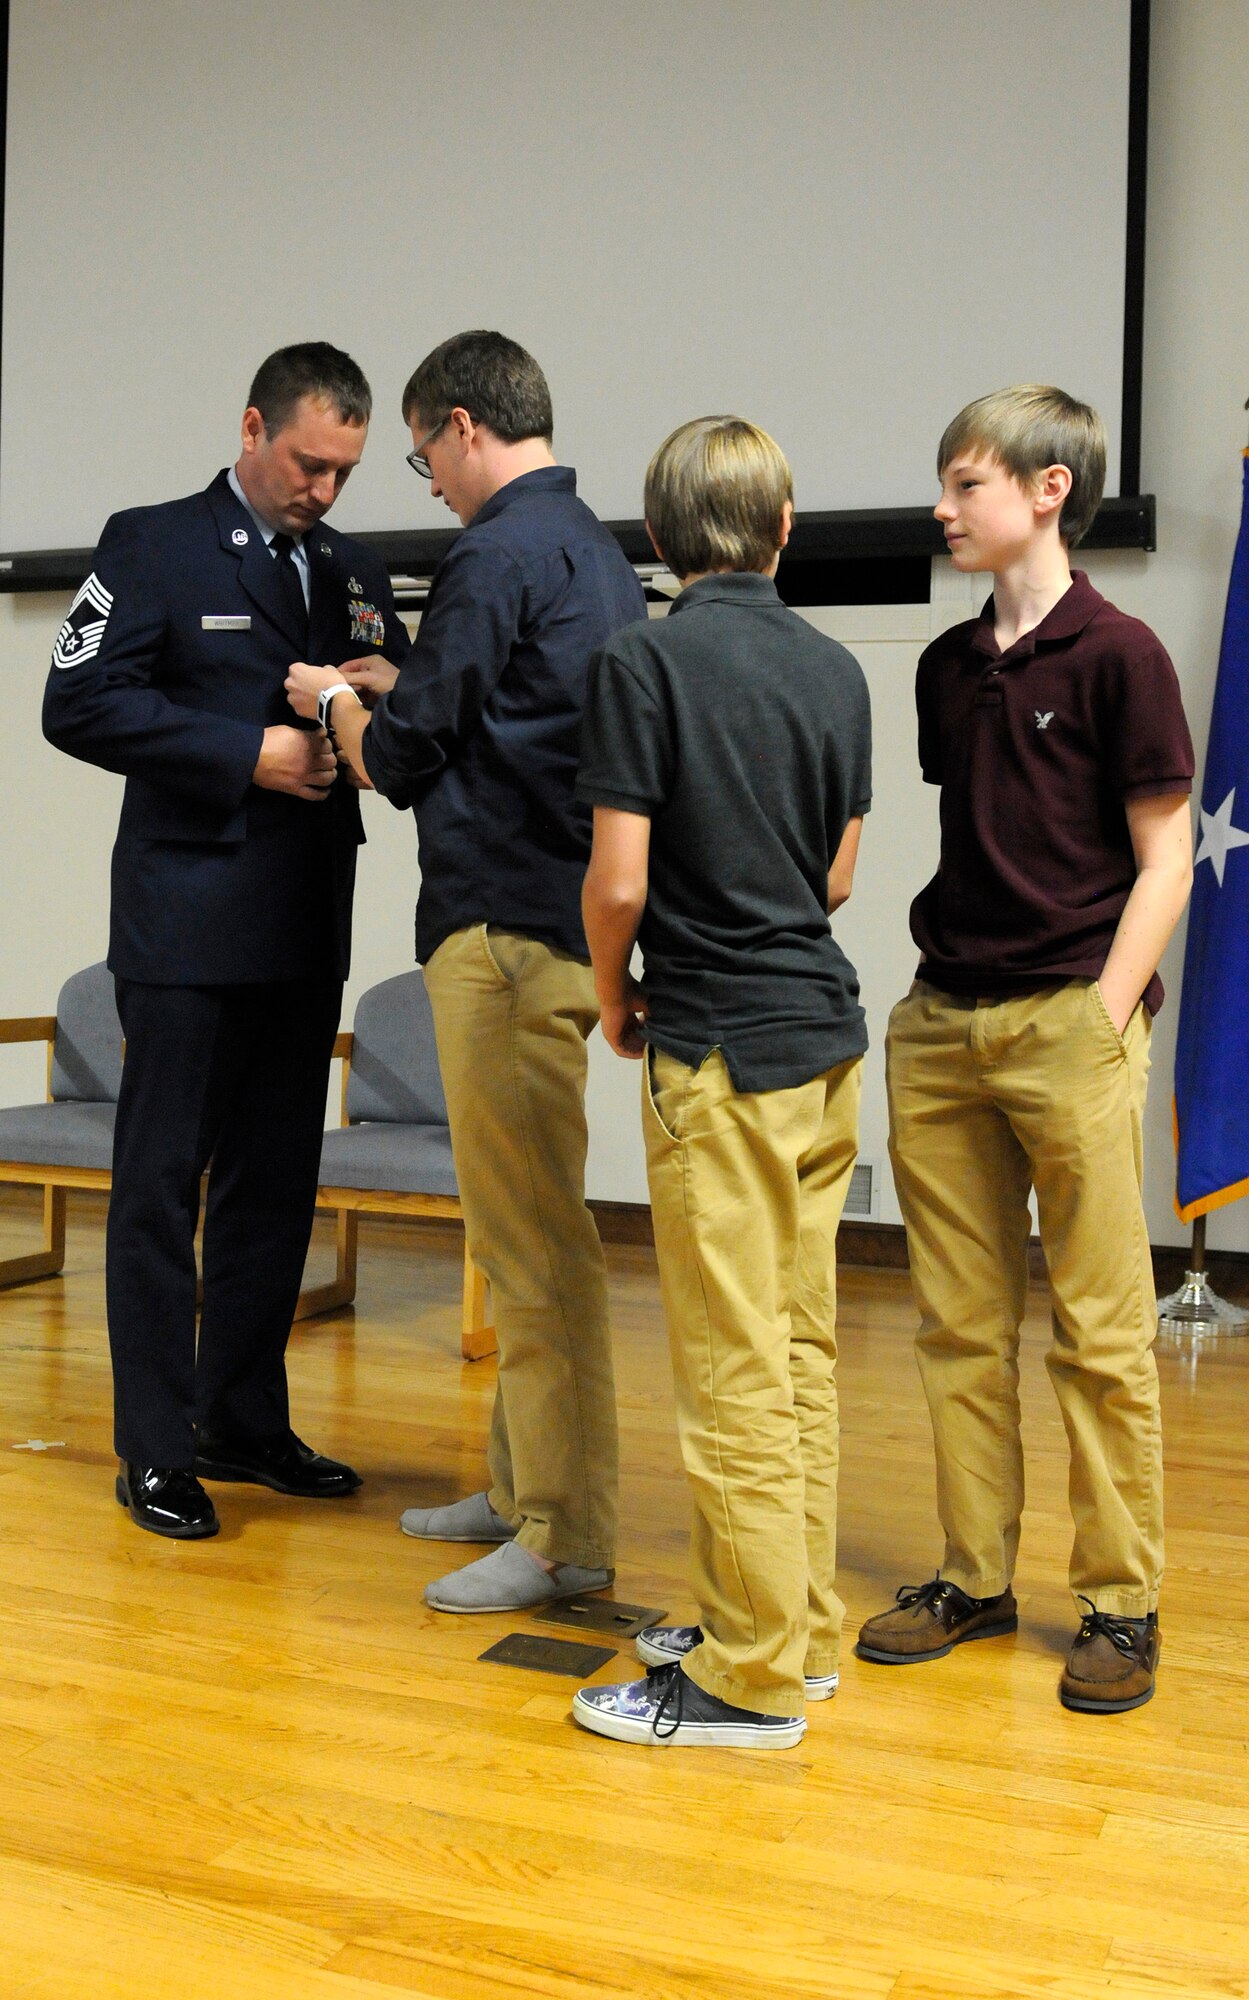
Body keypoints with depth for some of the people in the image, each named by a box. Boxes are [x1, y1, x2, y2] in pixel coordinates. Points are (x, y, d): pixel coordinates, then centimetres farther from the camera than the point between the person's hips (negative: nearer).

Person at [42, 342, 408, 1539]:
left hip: (307, 930, 6)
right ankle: (156, 1449, 7)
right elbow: (78, 703, -11)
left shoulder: (355, 575, 15)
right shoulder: (153, 547, -1)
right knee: (162, 1181, 0)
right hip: (188, 923, -6)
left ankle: (244, 1422, 23)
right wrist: (247, 753, -16)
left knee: (276, 1184, 11)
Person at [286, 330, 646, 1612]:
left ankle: (566, 1537, 0)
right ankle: (522, 1489, 26)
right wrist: (399, 688, 20)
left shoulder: (499, 555, -13)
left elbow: (401, 759, -10)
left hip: (506, 931, -10)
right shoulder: (594, 550, 16)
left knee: (532, 1240, -6)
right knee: (526, 1231, 16)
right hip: (563, 918, 10)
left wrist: (332, 702, 9)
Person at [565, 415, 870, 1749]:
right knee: (801, 1351, 14)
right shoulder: (834, 671, 8)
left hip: (721, 1050, -7)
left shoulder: (646, 663, -11)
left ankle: (753, 1676, 5)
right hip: (825, 1036, 7)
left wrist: (614, 995, 3)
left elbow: (619, 879, -14)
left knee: (734, 1372, -2)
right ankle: (797, 1624, 24)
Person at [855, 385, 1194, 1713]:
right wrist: (938, 991, 10)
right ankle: (974, 1577, 21)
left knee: (1100, 1329, 0)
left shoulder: (1116, 655, -5)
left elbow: (1164, 861, -5)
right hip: (941, 1022, 6)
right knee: (959, 1321, 10)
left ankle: (1120, 1601, 11)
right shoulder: (947, 667, 13)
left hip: (1069, 1020, -6)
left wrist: (1103, 1021, -11)